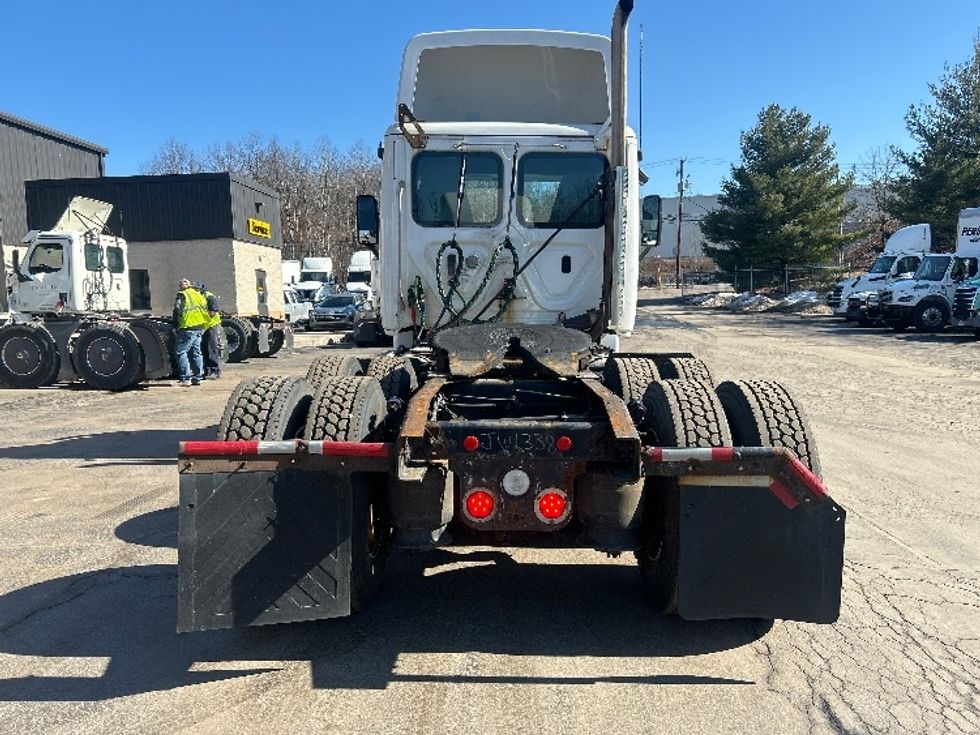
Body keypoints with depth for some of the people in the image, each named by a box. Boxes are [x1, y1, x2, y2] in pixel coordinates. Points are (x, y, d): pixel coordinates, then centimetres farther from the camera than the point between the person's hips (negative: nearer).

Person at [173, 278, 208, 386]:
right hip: (200, 327, 8)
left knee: (181, 351, -2)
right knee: (196, 352, 15)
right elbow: (205, 308, 19)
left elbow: (177, 310, -11)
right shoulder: (198, 294, 16)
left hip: (189, 327, -8)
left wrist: (176, 324, 2)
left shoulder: (182, 295, -6)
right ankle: (197, 377, 18)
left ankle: (186, 378, -8)